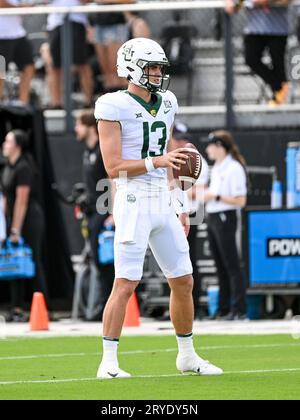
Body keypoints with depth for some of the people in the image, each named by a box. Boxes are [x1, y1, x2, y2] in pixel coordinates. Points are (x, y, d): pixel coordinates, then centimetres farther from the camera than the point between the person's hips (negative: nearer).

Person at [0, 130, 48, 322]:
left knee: (34, 264, -5)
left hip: (29, 220, -9)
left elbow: (22, 201, -19)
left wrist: (16, 230, -20)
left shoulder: (23, 168, -16)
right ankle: (18, 309, 10)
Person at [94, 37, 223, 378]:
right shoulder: (115, 107, -9)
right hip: (134, 200, -7)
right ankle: (108, 363, -5)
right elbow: (114, 167, -13)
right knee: (125, 284, -10)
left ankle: (187, 356, 24)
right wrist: (158, 161, -22)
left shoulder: (166, 104, 14)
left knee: (183, 282, 10)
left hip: (164, 201, 7)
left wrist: (181, 206, 18)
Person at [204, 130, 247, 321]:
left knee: (232, 266, -9)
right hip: (212, 218, 10)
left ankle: (239, 310, -10)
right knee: (221, 266, 12)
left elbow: (240, 201, -16)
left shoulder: (234, 169, -12)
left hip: (225, 218, -10)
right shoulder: (216, 168, 16)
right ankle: (224, 310, 16)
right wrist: (205, 194, 10)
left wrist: (215, 196, -19)